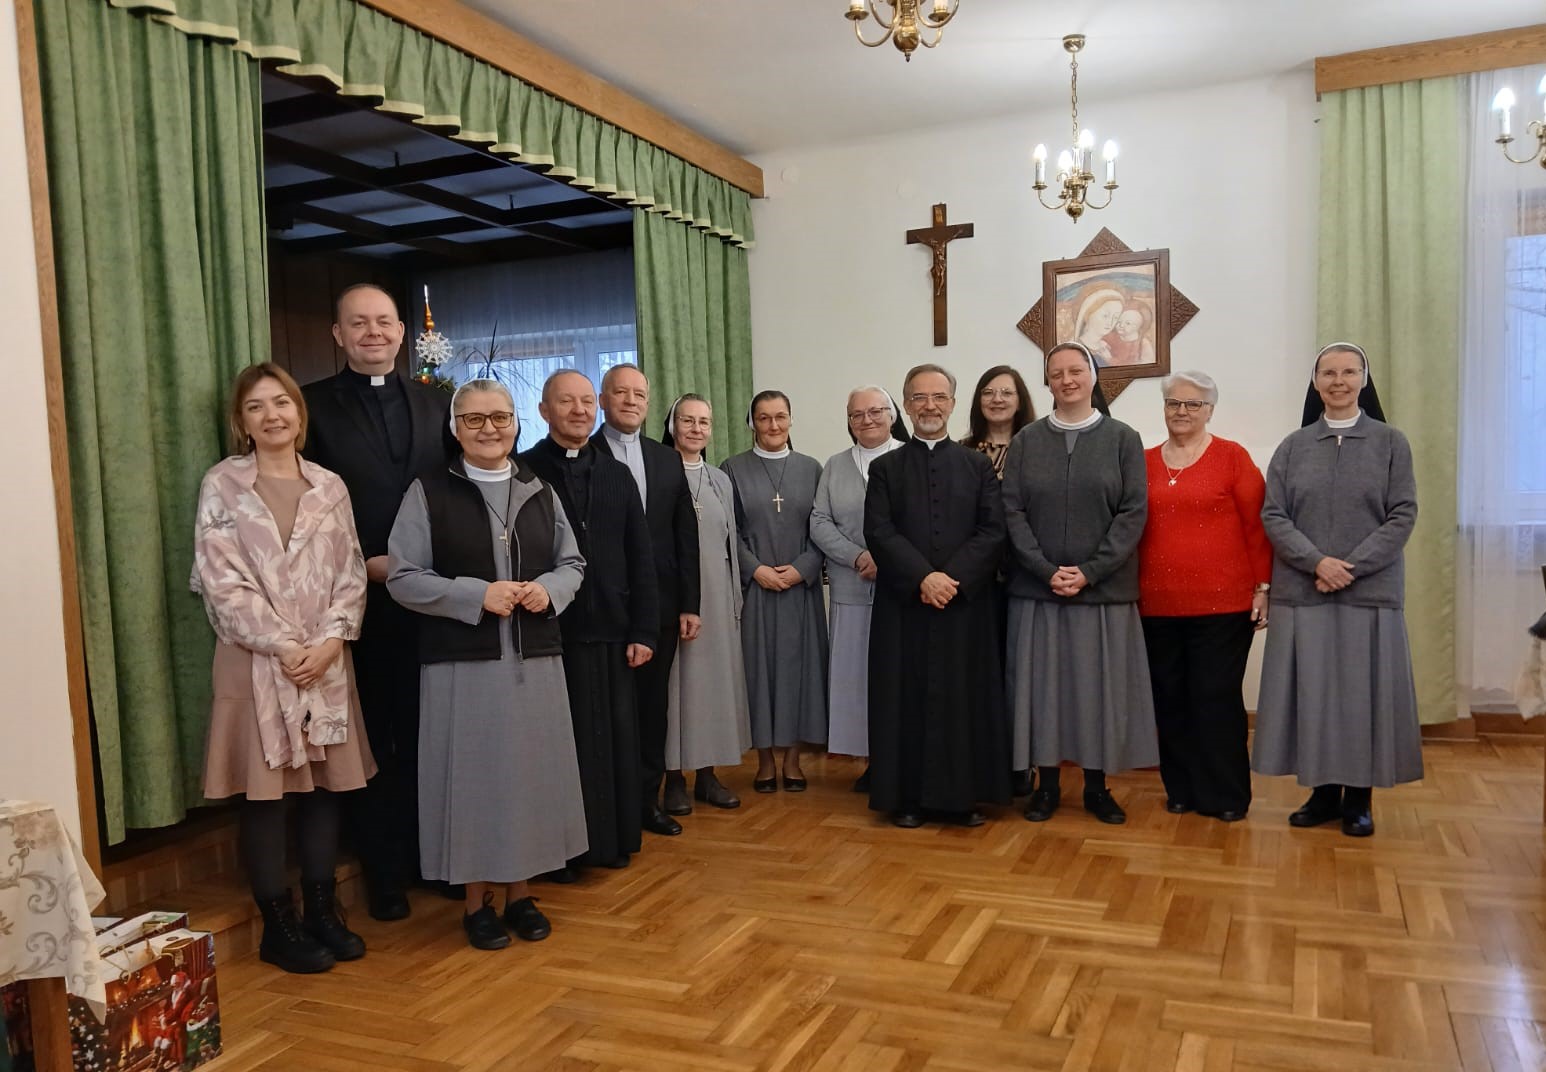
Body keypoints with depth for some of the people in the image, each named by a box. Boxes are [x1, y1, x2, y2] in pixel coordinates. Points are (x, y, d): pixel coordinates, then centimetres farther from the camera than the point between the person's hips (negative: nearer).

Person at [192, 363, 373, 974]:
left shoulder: (329, 486, 9)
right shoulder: (222, 485, -1)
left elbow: (350, 573, 5)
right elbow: (222, 581, -8)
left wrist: (330, 640, -10)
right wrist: (284, 647, -14)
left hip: (326, 659, 3)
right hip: (256, 660, -3)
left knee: (326, 785, 8)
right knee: (264, 791, 3)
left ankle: (322, 910, 22)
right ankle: (279, 925, 15)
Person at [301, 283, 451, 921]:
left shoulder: (436, 404, 10)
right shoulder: (314, 406, 0)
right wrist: (361, 566, -12)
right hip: (358, 600, -2)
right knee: (372, 741, 9)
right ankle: (383, 871, 22)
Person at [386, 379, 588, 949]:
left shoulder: (540, 490, 9)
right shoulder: (429, 492, -2)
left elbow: (573, 563, 12)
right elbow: (403, 578, -6)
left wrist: (549, 590, -9)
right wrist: (476, 595, -17)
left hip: (534, 659, 4)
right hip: (462, 662, -3)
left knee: (531, 770, 9)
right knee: (473, 774, 3)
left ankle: (520, 891, 25)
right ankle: (477, 900, 20)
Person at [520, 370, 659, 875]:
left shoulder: (617, 474, 10)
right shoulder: (523, 472, -3)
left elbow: (640, 559, 8)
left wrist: (643, 630, 2)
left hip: (610, 632, 4)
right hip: (548, 633, -3)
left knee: (615, 740, 11)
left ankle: (613, 839, 27)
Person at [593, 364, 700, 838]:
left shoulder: (668, 460, 10)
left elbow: (685, 535, 8)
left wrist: (689, 603, 4)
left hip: (660, 605, 4)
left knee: (653, 706, 11)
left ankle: (646, 798, 24)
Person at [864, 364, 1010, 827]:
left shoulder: (978, 465, 9)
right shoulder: (884, 468, 7)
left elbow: (994, 531, 0)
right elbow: (879, 533, -4)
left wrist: (953, 577, -14)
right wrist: (923, 577, -16)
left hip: (967, 603, 1)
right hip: (903, 603, 0)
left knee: (965, 698, 4)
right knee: (906, 697, 3)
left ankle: (965, 795, 14)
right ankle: (908, 796, 12)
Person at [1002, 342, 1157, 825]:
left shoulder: (1123, 439, 3)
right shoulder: (1026, 441, 5)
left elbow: (1133, 512, -4)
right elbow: (1012, 511, -1)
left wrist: (1089, 572, -12)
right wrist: (1046, 570, -12)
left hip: (1104, 588, -1)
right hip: (1037, 587, 1)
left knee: (1099, 685, 5)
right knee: (1042, 684, 4)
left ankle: (1096, 786, 18)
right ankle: (1047, 783, 17)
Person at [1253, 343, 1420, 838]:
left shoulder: (1390, 443, 4)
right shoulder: (1294, 447, 8)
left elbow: (1403, 515, -2)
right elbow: (1273, 515, 2)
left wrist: (1352, 566, -13)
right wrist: (1317, 562, -13)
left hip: (1371, 592, -1)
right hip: (1302, 592, 1)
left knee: (1363, 690, 2)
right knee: (1311, 690, 4)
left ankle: (1358, 798, 14)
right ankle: (1324, 792, 16)